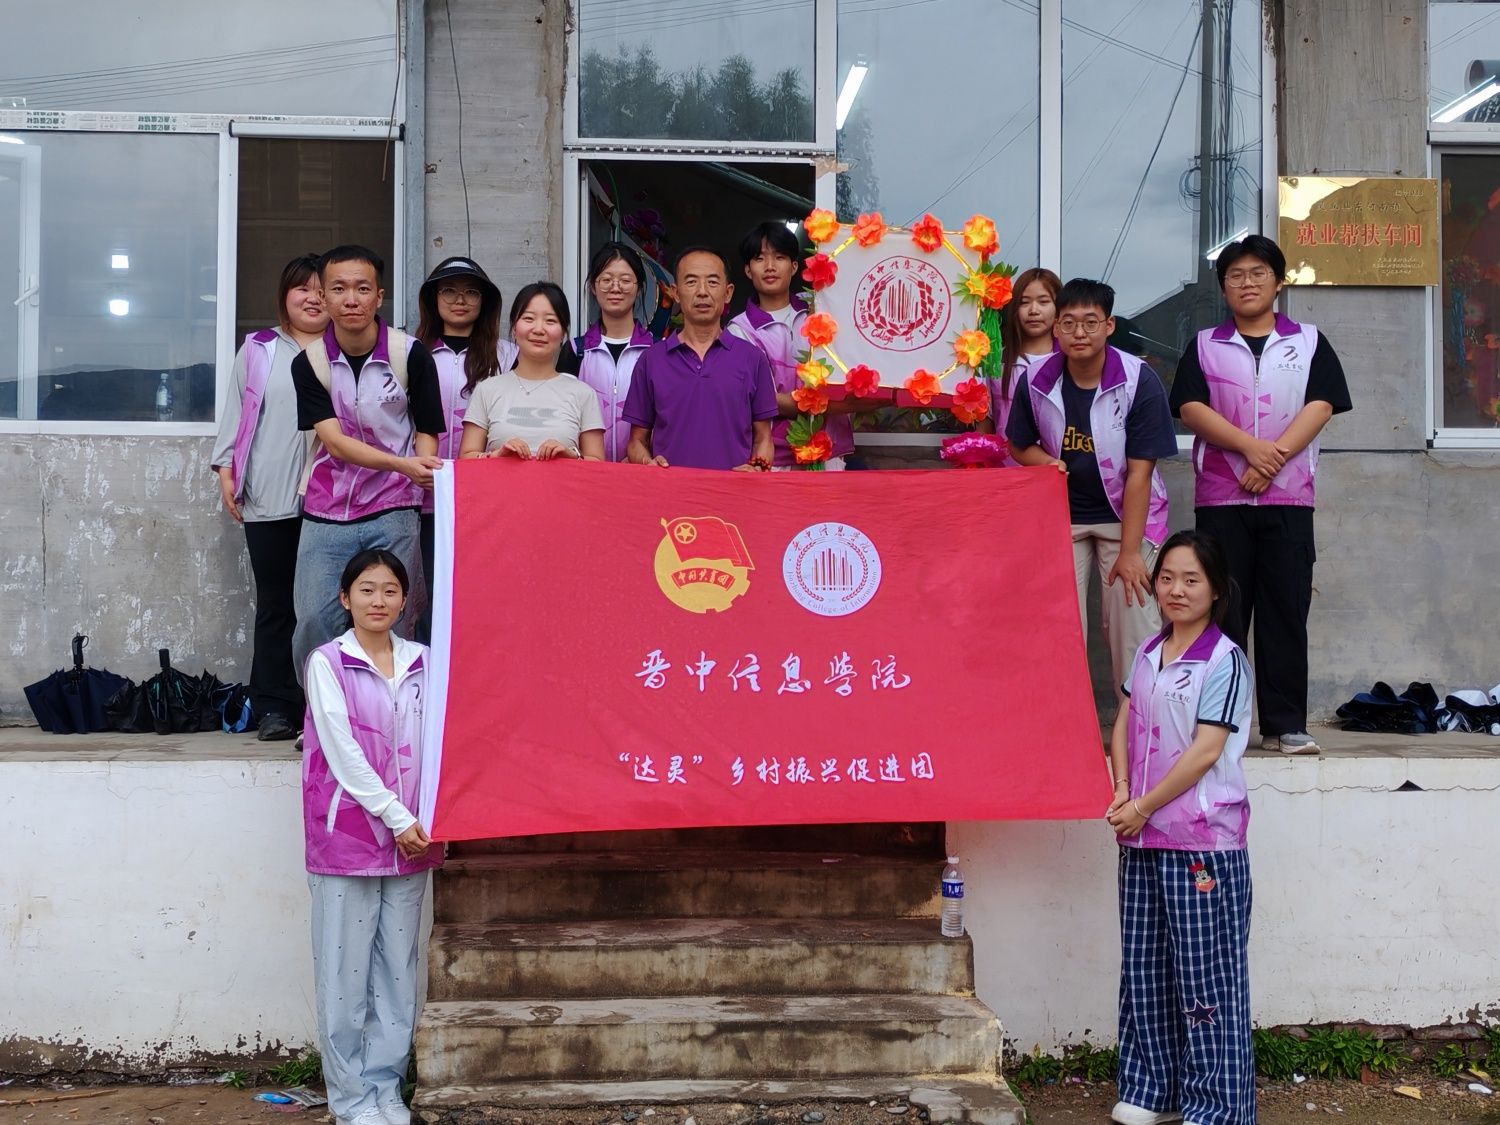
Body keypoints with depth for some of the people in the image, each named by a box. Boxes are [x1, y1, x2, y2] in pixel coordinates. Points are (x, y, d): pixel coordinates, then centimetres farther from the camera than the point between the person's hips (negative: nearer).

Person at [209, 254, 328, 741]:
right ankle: (275, 706, 8)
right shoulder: (258, 349, 13)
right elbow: (236, 410, 14)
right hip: (270, 500, 1)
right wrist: (225, 469, 6)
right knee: (276, 604, 4)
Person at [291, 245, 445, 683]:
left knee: (392, 628, -1)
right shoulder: (309, 363, -2)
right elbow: (335, 441, -11)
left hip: (392, 514, -1)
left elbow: (425, 432, 4)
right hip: (325, 515, 1)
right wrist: (402, 464, -28)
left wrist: (426, 471, -20)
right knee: (314, 625, -2)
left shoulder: (411, 354, -4)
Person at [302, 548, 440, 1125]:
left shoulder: (420, 663, 9)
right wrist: (397, 818, -11)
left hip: (410, 836, 4)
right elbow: (342, 752, -9)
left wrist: (429, 821, -5)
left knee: (398, 970, 7)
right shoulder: (327, 663, -2)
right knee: (345, 970, 1)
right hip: (346, 833, -4)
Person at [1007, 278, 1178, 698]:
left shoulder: (1140, 382, -18)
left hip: (1125, 515, -3)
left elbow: (1139, 473, -18)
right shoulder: (1036, 381, -8)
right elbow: (1020, 446, 10)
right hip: (1061, 514, 3)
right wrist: (1047, 462, -15)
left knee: (1133, 627, -8)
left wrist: (1129, 551, -19)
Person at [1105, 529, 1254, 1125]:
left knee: (1205, 974, -1)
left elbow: (1207, 748, -14)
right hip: (1142, 837, 7)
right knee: (1143, 966, 12)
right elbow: (1124, 726, 12)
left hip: (1203, 840, -7)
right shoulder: (1148, 653, 12)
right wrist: (1121, 791, -4)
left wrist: (1144, 807, -13)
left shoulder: (1225, 661, -9)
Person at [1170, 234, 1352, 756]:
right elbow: (1190, 408, -3)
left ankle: (1285, 725, 4)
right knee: (1223, 612, 1)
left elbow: (1321, 405, -1)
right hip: (1220, 497, 0)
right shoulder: (1205, 346, 11)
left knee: (1286, 610, 0)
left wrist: (1276, 456, -14)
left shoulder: (1308, 342, 11)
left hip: (1288, 497, 0)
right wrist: (1252, 446, -15)